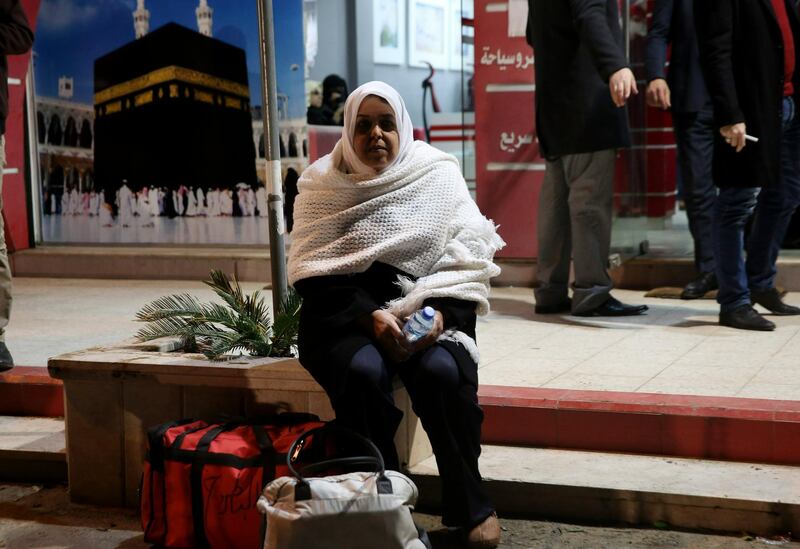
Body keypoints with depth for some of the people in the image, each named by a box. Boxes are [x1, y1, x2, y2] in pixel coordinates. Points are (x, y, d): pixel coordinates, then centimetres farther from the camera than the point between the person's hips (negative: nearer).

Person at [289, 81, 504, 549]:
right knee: (363, 371, -33)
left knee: (441, 371, -31)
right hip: (348, 315, 0)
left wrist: (438, 315, -17)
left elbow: (469, 259, 0)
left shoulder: (439, 175, 5)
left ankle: (469, 505, -11)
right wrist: (370, 317, -18)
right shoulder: (324, 185, 4)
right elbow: (315, 273, -3)